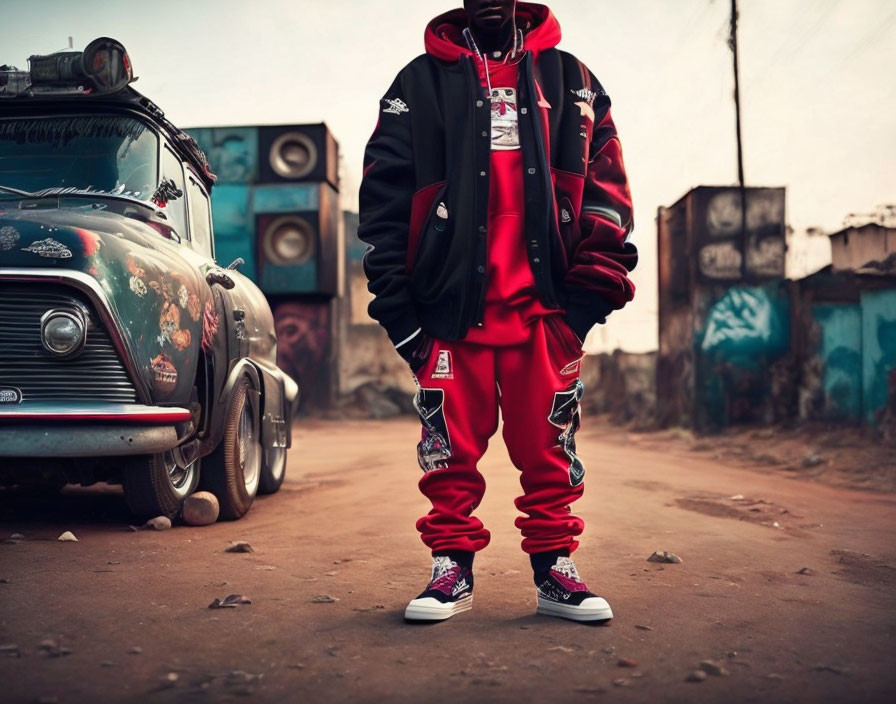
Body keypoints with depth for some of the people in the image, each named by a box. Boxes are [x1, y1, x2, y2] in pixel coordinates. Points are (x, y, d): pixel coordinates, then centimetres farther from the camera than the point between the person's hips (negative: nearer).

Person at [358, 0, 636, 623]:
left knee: (549, 449, 6)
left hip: (546, 308, 1)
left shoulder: (571, 80, 15)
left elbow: (606, 188, 9)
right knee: (452, 449, 4)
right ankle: (453, 567, 17)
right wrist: (396, 304, -2)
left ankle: (554, 569, 18)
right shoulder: (421, 83, 11)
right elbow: (383, 197, 5)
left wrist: (592, 289, -2)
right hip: (452, 308, 0)